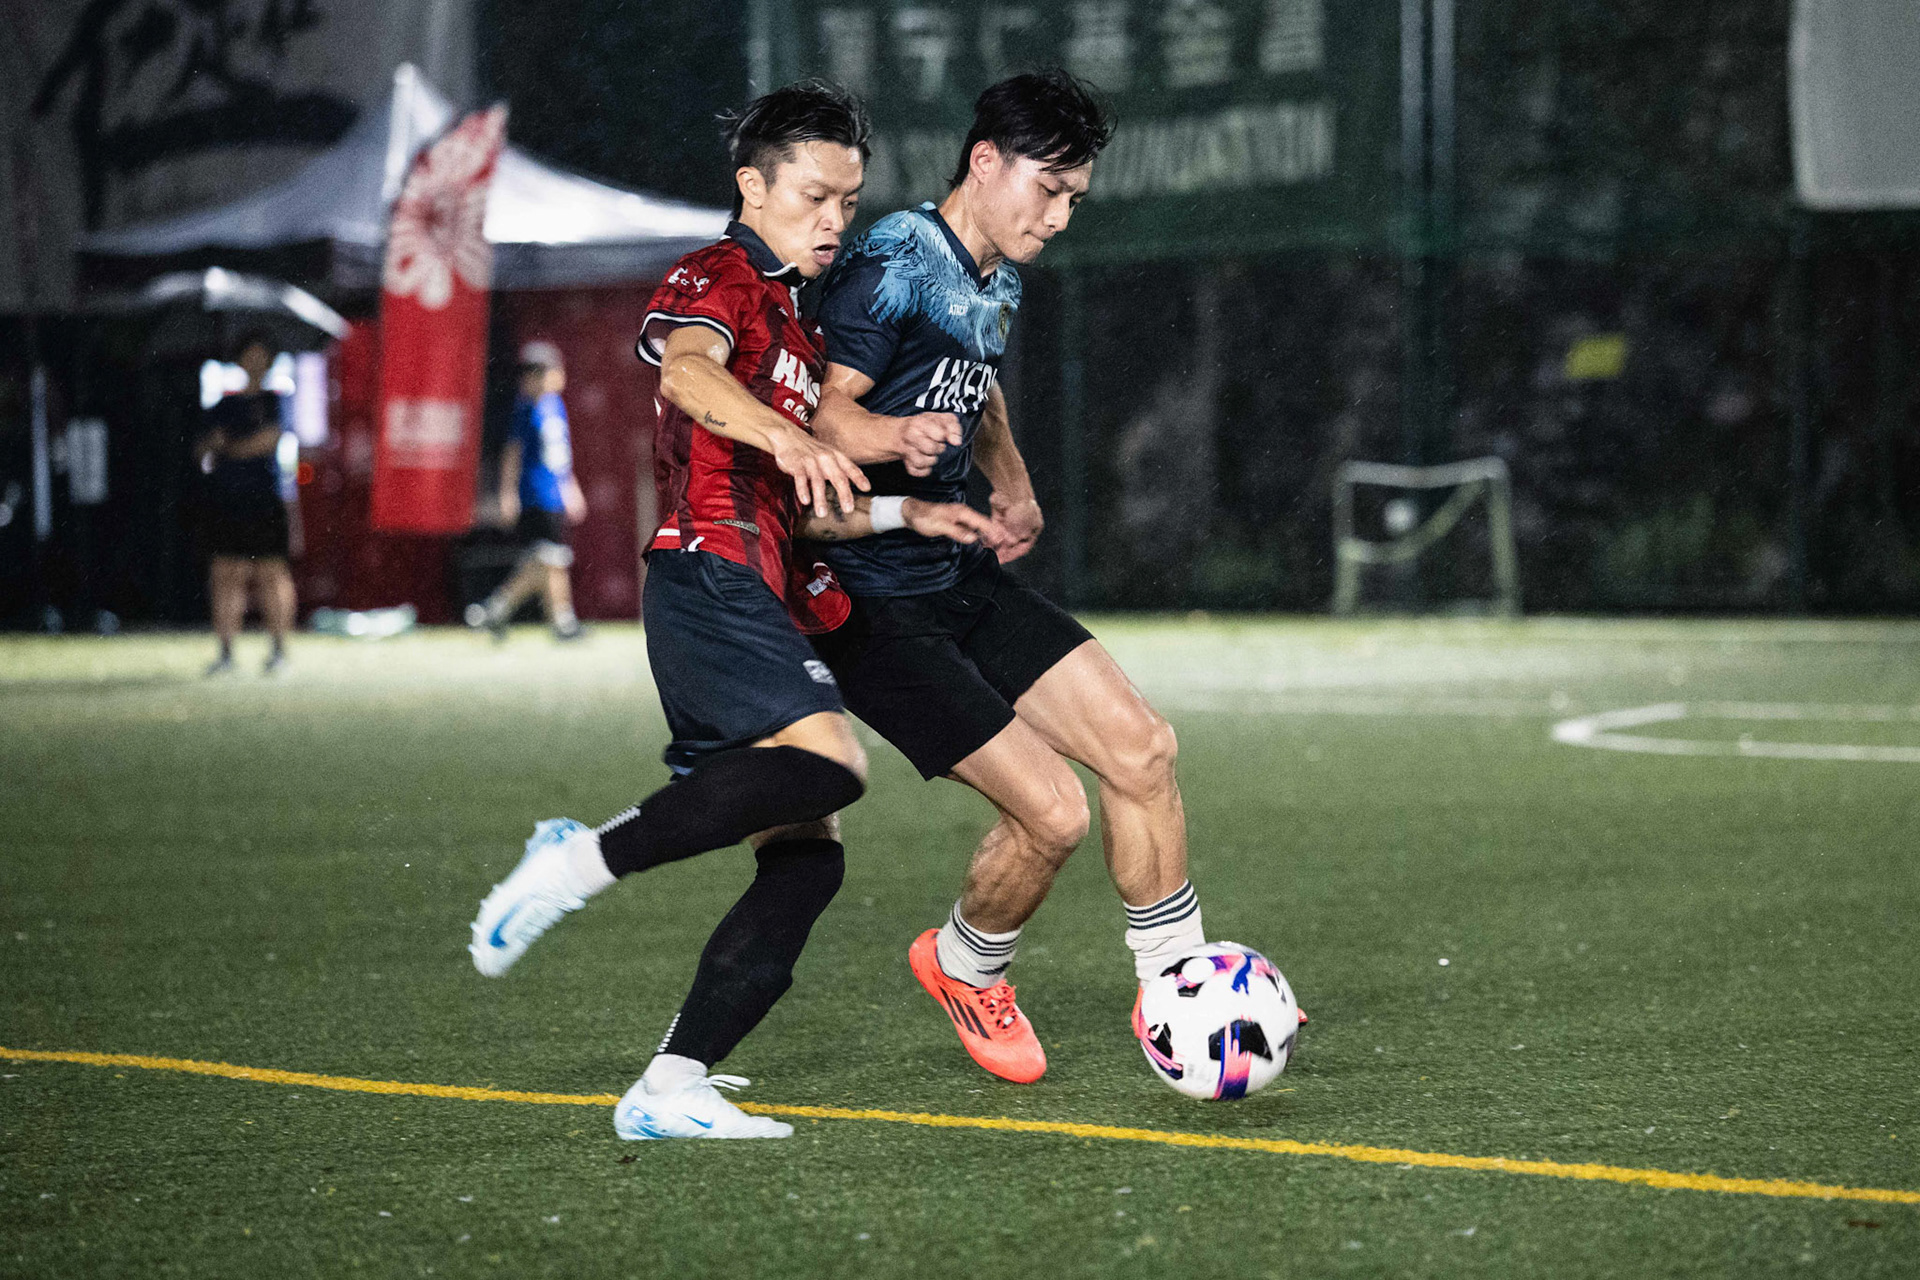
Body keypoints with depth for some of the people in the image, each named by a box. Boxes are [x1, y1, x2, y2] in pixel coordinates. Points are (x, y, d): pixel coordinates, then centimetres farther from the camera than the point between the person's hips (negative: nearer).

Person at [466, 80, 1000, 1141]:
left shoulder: (797, 325, 30)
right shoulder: (720, 277, 2)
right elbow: (685, 374, -23)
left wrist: (908, 515, 25)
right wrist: (788, 438, -40)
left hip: (757, 603, 10)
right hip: (711, 578, -10)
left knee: (809, 856, 0)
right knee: (828, 762, -31)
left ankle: (670, 1091, -3)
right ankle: (586, 858, -23)